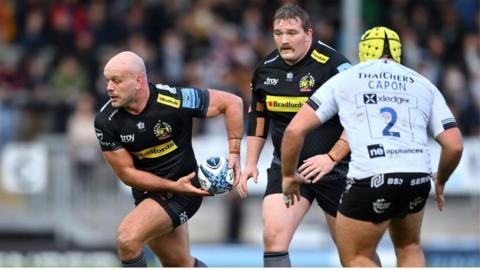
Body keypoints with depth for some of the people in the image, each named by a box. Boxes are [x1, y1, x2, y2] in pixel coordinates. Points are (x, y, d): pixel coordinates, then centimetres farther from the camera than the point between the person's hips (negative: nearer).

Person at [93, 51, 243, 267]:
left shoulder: (175, 100, -22)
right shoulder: (106, 121, -13)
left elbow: (232, 102, -11)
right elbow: (126, 172, -8)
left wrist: (234, 153, -17)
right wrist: (173, 185, -19)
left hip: (181, 192, -5)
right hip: (146, 191, 5)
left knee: (127, 238, -25)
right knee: (180, 265, 17)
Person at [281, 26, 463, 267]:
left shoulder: (343, 79, 15)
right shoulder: (423, 85, 20)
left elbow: (295, 130, 8)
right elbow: (455, 145, 13)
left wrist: (289, 175, 23)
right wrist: (440, 182, 33)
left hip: (371, 179, -3)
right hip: (418, 179, 3)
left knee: (355, 259, 13)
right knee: (408, 248, 27)